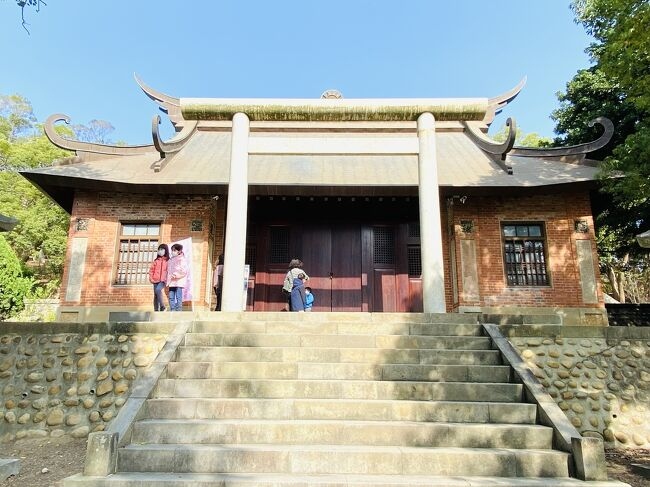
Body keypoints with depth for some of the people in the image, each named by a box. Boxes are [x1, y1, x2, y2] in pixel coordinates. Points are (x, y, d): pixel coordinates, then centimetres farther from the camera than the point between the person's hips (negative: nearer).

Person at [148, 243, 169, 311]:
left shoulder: (168, 261, 5)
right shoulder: (156, 261, 12)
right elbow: (151, 270, 11)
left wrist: (167, 279, -7)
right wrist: (151, 278, 0)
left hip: (163, 280, -4)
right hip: (156, 280, 4)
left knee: (158, 290, -28)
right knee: (155, 296, 3)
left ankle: (162, 307, -19)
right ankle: (156, 310, 8)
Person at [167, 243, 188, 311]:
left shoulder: (182, 260, -2)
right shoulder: (170, 260, 18)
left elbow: (184, 271, -11)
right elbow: (168, 271, 22)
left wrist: (176, 275, -19)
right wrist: (167, 280, 12)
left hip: (179, 282, -7)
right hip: (171, 282, 7)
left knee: (178, 297, -6)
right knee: (171, 297, 6)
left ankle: (178, 310, -3)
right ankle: (173, 310, 12)